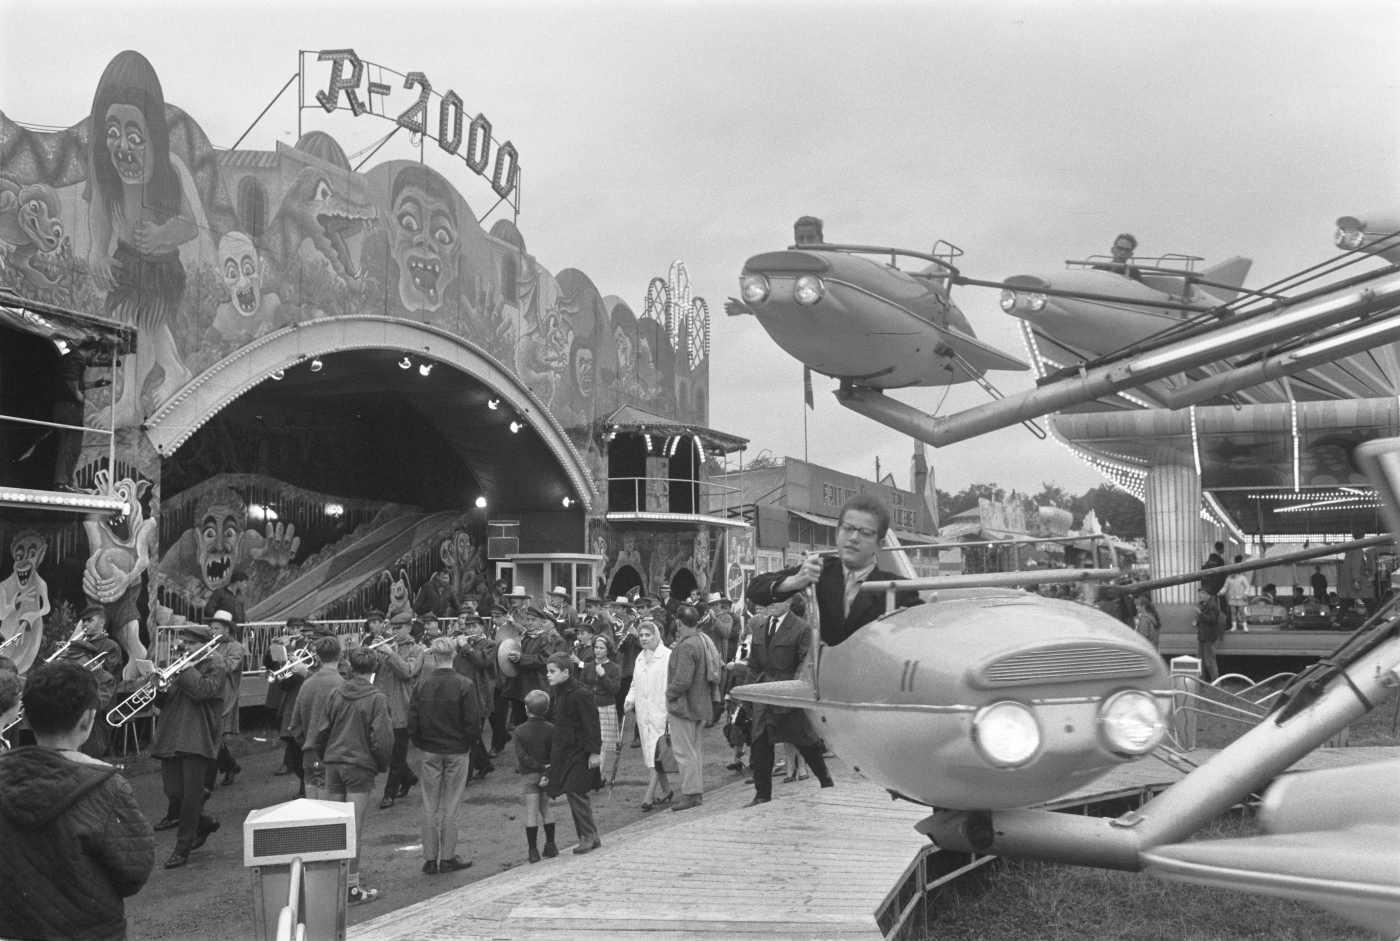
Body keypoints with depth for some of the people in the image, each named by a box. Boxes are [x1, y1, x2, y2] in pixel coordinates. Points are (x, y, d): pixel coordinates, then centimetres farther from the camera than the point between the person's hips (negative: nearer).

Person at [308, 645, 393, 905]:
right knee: (354, 828, 0)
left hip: (333, 765, 5)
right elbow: (381, 737, -13)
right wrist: (382, 766, 3)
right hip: (360, 766, -5)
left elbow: (321, 730, 7)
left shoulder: (337, 694, 3)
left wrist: (323, 757, 21)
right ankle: (352, 887, 4)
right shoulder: (377, 698, -10)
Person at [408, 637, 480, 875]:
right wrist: (470, 743, 5)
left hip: (430, 752, 2)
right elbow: (473, 722, -12)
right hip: (457, 752, -2)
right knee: (450, 806, 7)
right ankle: (448, 858, 12)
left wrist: (422, 744, 11)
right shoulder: (464, 686, -12)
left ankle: (430, 859, 13)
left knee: (430, 807, 10)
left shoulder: (422, 686, -6)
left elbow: (413, 723, -4)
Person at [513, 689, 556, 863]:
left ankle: (533, 850, 1)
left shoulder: (519, 731, -9)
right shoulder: (551, 729, -6)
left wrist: (539, 766, -13)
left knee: (531, 812, 1)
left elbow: (521, 756, -15)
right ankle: (550, 845, 20)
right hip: (547, 776, 2)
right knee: (545, 809, 18)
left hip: (529, 775, -2)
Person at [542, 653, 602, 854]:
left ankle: (588, 836, 2)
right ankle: (590, 837, 16)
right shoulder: (558, 693, 11)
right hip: (564, 752, 9)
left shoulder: (580, 695, -16)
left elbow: (591, 725, -17)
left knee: (576, 792, -9)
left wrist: (594, 751, -19)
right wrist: (554, 751, 21)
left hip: (579, 752, -9)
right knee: (573, 793, 8)